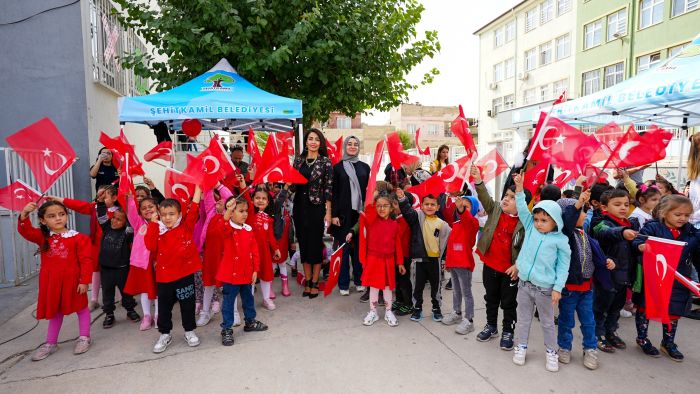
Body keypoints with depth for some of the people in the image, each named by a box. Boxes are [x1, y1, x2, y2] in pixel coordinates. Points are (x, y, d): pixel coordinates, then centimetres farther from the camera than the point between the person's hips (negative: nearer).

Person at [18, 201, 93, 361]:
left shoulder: (78, 237, -10)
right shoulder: (42, 237, 3)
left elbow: (86, 260, -12)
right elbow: (25, 231, -13)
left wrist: (84, 281, -15)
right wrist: (24, 214, -29)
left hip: (72, 280, -4)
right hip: (51, 281, 4)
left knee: (80, 307, 10)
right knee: (54, 310, 19)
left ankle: (84, 337, 24)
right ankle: (51, 343, 32)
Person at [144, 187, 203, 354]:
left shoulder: (186, 226, -4)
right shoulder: (157, 230, 0)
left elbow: (194, 208, -11)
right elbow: (151, 246, -15)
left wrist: (197, 187, -13)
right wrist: (152, 223, -13)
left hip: (185, 273, -1)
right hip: (164, 275, 2)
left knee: (187, 304, 12)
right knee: (164, 306, 14)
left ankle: (189, 331, 29)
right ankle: (165, 334, 31)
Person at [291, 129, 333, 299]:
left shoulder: (325, 161, -3)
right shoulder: (298, 159, 8)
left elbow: (329, 188, -6)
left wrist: (328, 212, -9)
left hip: (317, 207, -4)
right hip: (300, 206, 4)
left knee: (316, 244, 3)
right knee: (303, 243, 10)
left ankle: (315, 283, 17)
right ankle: (307, 281, 23)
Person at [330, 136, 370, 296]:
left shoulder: (365, 167, 10)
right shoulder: (337, 167, 4)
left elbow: (368, 190, 9)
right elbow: (334, 192, 0)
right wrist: (334, 215, -7)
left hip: (360, 213, 2)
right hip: (344, 213, -2)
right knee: (344, 247, 2)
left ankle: (359, 280, 20)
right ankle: (343, 283, 11)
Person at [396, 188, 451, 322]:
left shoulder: (442, 224, -1)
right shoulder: (417, 216, -5)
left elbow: (446, 241, 5)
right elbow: (407, 211, -23)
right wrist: (402, 199, -39)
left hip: (435, 259, 2)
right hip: (418, 258, -1)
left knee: (436, 285, 15)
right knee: (418, 285, 10)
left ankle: (436, 308, 33)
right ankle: (417, 308, 27)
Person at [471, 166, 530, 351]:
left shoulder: (524, 222, -12)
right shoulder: (495, 209, -2)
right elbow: (485, 198, -18)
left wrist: (517, 265, -16)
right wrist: (478, 181, -32)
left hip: (510, 269, -3)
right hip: (490, 265, 4)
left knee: (508, 302, 11)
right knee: (491, 298, 19)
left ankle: (508, 331, 28)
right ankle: (491, 326, 36)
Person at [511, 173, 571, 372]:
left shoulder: (560, 240, -9)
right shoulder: (531, 228, 1)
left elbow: (563, 266, -6)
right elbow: (523, 210, -4)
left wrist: (558, 288, -11)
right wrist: (520, 189, -13)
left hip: (545, 288, -3)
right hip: (524, 283, 3)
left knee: (547, 322, 14)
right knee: (523, 318, 15)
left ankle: (551, 352, 31)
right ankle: (521, 346, 30)